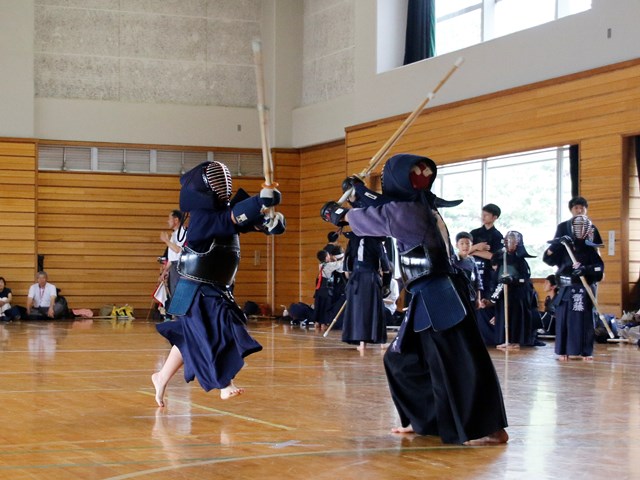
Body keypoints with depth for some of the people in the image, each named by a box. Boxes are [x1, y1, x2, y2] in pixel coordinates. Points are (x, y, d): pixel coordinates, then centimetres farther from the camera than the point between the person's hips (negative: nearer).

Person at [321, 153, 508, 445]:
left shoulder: (406, 211, -13)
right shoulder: (422, 207, 12)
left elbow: (371, 217, 4)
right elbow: (383, 213, 29)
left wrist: (338, 213, 21)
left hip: (440, 298, -10)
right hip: (430, 298, 10)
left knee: (458, 362, -9)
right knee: (404, 358, 16)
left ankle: (490, 429, -7)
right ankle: (424, 419, 25)